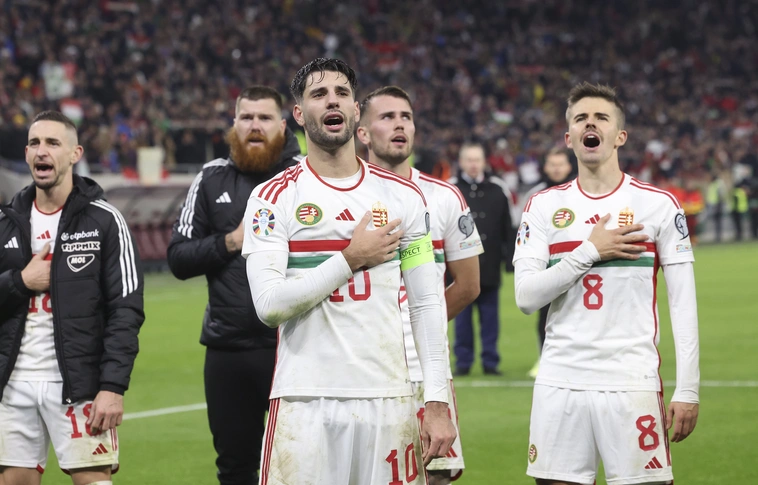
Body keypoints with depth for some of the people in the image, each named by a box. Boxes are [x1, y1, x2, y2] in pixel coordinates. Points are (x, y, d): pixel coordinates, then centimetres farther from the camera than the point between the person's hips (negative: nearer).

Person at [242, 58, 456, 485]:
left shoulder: (403, 196, 9)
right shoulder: (274, 197, 2)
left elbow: (427, 306, 8)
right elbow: (269, 304, -9)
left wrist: (438, 404, 1)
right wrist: (351, 259, -8)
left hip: (387, 400, 2)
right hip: (305, 402, -2)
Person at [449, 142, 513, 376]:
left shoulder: (498, 190, 7)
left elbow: (507, 226, 10)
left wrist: (508, 254, 5)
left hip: (490, 265, 1)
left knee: (490, 316, 6)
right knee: (462, 315, 4)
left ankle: (490, 360, 12)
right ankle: (463, 361, 11)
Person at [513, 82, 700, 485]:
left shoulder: (658, 205, 2)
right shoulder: (544, 206, 8)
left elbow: (683, 305, 0)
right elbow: (525, 297, -2)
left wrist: (687, 390, -6)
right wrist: (590, 251, -9)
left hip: (632, 383, -2)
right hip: (559, 383, 2)